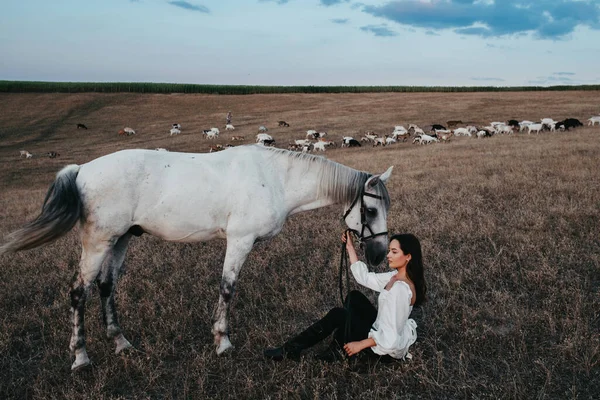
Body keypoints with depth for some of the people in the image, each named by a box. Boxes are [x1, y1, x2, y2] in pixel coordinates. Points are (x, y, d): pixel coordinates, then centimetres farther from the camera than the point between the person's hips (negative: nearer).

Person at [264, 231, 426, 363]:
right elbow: (365, 277, 10)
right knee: (354, 297, 11)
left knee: (338, 314, -9)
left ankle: (291, 349, 1)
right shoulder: (397, 276, -1)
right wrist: (350, 247, 7)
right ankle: (339, 349, 12)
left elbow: (390, 338, -30)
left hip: (387, 349, -9)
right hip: (384, 332, 9)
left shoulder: (400, 289, -29)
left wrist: (360, 344, -19)